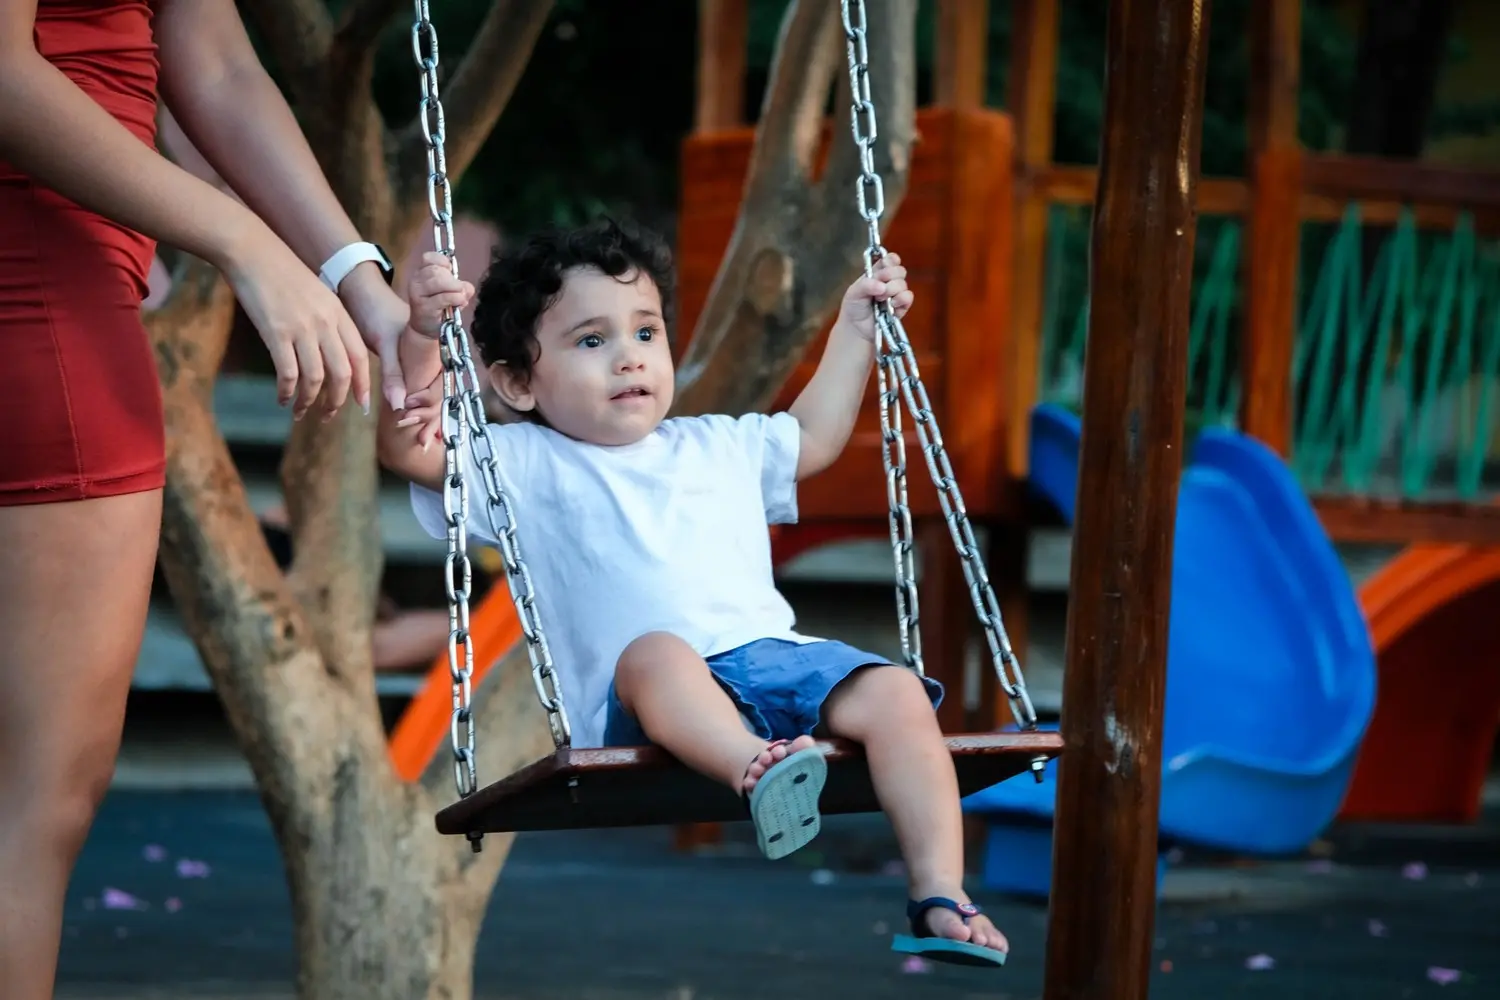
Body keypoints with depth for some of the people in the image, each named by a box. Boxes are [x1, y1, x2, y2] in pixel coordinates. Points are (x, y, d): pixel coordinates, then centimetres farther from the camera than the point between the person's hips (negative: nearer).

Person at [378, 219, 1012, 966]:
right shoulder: (524, 467, 14)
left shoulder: (719, 446, 30)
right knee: (653, 652, -40)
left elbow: (812, 438, 47)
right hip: (650, 697, -5)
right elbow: (407, 447, 2)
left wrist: (854, 328, 44)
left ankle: (940, 896, -32)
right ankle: (757, 770, -67)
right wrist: (423, 339, -13)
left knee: (896, 694, -23)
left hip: (781, 657, 5)